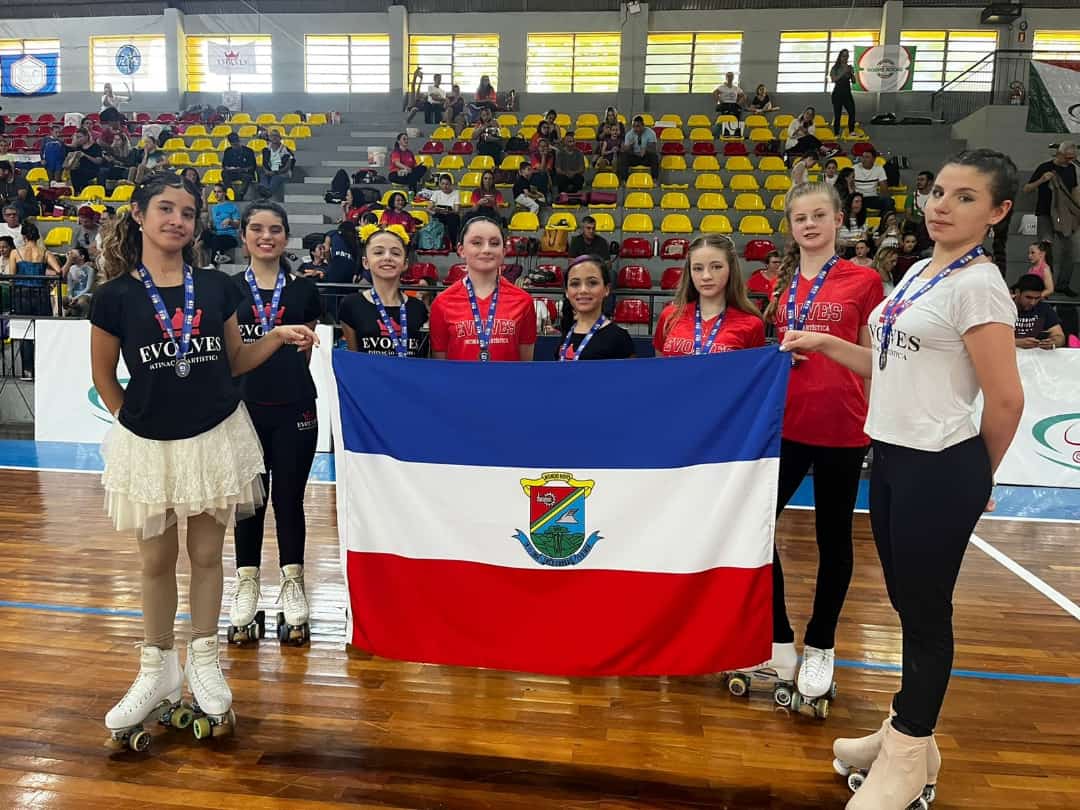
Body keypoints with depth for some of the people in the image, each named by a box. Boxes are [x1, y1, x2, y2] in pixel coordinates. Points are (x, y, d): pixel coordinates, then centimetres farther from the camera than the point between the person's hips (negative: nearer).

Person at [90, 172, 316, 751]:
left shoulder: (217, 287, 1)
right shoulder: (115, 296, -4)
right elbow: (103, 376, 6)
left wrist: (277, 339, -5)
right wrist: (135, 420, 4)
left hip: (216, 437, 1)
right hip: (147, 444, -1)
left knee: (206, 553, 11)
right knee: (156, 559, 11)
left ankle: (204, 661, 28)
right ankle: (157, 669, 30)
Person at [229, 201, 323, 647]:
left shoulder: (303, 288, 5)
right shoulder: (228, 289, 5)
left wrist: (287, 378, 6)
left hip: (294, 409, 0)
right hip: (245, 407, 0)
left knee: (289, 498, 7)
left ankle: (292, 588, 19)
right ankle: (247, 588, 23)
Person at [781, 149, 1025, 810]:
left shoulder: (977, 285, -15)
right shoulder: (919, 272, 11)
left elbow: (1006, 400, -14)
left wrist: (976, 477, -1)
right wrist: (824, 344, 11)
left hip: (938, 470, -8)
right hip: (892, 457, 8)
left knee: (926, 610, 6)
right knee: (907, 602, 18)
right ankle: (909, 734, 36)